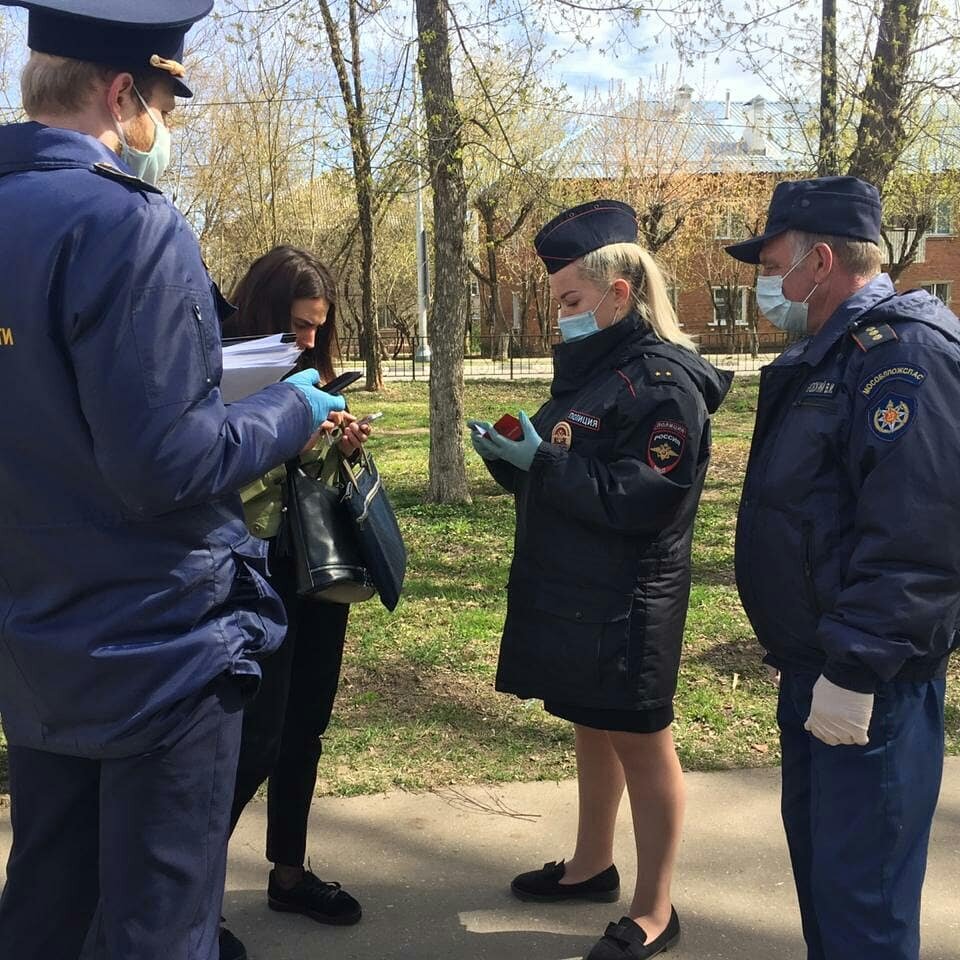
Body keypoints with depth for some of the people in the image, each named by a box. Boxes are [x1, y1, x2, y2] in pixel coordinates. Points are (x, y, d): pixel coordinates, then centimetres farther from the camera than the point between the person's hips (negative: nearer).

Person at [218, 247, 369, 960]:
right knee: (257, 739, -4)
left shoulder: (308, 375, 10)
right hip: (256, 574, -7)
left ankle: (290, 872, 30)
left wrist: (343, 447, -1)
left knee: (306, 727, 14)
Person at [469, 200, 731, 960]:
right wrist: (511, 458, -2)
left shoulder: (664, 382, -16)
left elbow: (644, 500, -24)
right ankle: (593, 865, 36)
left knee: (640, 744, 3)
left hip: (625, 604, -9)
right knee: (592, 730, 19)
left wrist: (544, 460, -24)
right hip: (570, 594, 9)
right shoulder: (588, 370, 12)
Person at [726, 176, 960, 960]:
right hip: (817, 659, 10)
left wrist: (855, 669, -26)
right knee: (817, 844, 21)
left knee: (860, 885, 0)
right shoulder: (831, 353, 14)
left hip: (866, 676, -10)